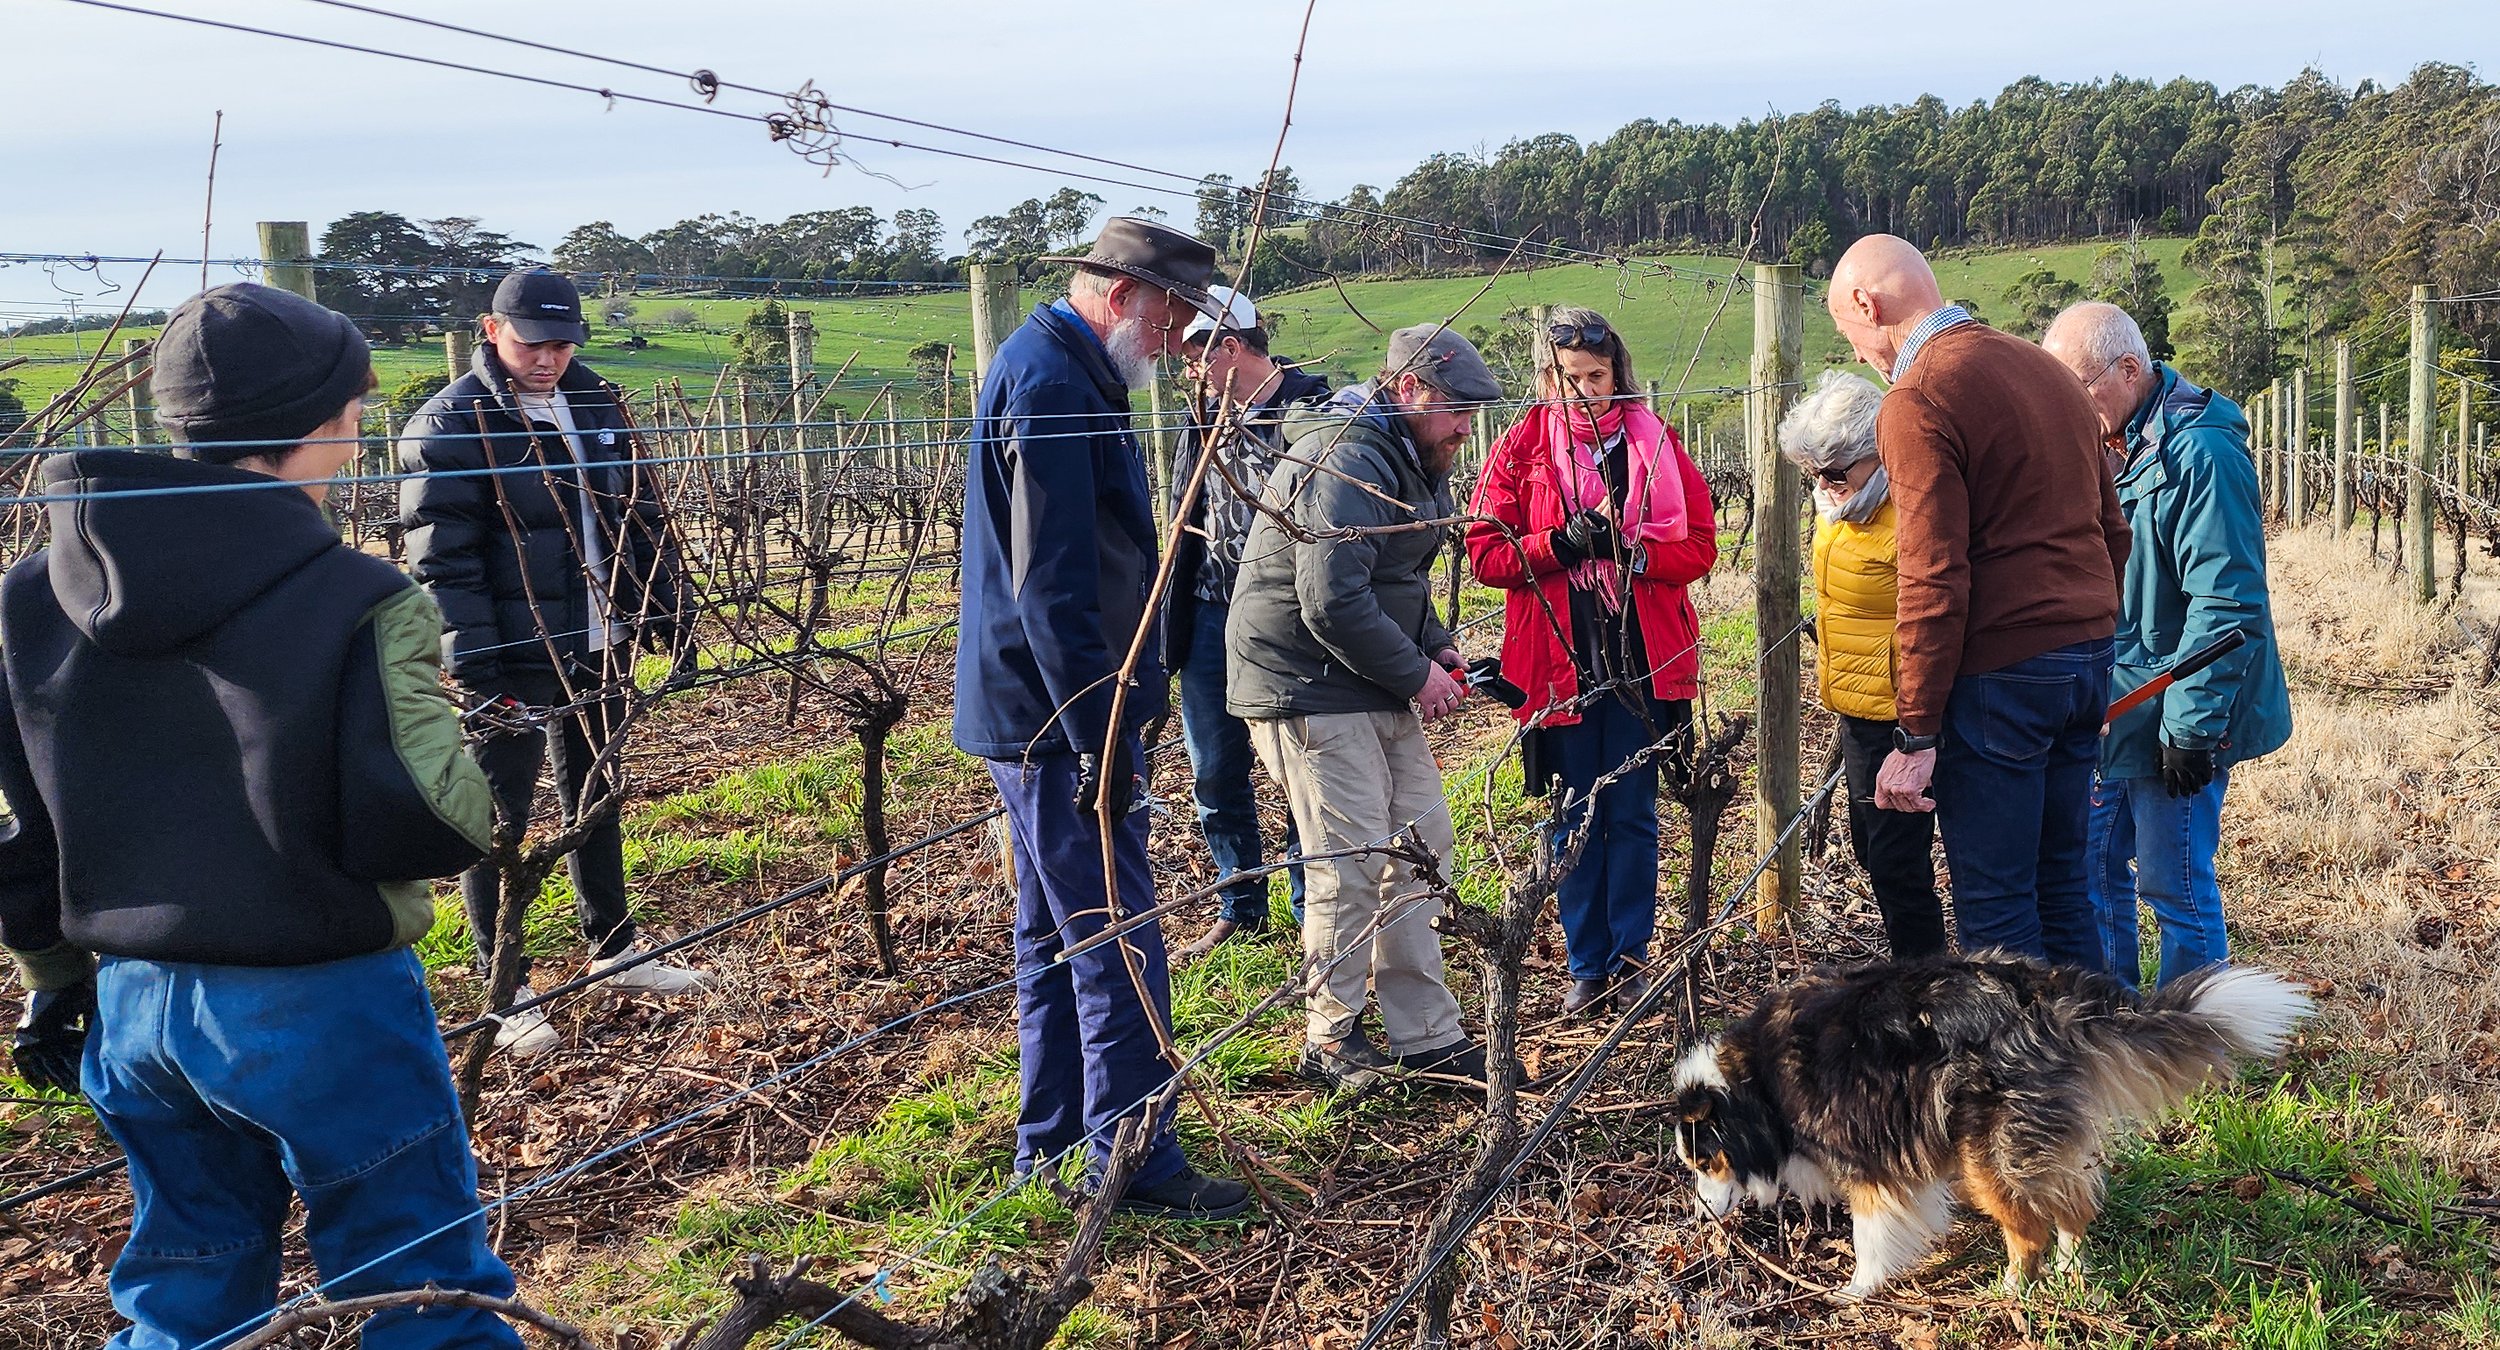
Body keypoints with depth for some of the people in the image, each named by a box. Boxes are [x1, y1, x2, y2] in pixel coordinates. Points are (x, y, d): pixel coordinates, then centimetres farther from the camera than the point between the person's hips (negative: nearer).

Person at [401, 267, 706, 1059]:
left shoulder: (597, 404, 8)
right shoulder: (451, 424, -12)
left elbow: (641, 513, 15)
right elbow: (441, 556, -17)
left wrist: (666, 607, 12)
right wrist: (472, 662, -23)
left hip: (600, 650, 7)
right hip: (513, 662, -6)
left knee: (596, 799, 20)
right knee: (499, 822, 5)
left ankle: (615, 950, 35)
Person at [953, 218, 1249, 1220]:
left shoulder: (1064, 370, 16)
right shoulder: (1051, 381, -18)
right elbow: (1050, 584, -23)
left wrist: (1102, 715, 24)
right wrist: (1100, 736, -22)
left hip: (1040, 714, 11)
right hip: (1059, 717, -11)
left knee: (1058, 937, 17)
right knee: (1118, 946, -4)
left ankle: (1050, 1148, 28)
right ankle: (1135, 1164, 6)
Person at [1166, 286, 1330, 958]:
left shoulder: (1316, 411, -10)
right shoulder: (1206, 419, 10)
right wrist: (1172, 626, 16)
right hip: (1213, 619, 6)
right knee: (1215, 775, 11)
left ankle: (1311, 908, 20)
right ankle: (1240, 907, 27)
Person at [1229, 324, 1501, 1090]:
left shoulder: (1415, 462, 14)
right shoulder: (1347, 464, -20)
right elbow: (1332, 605, -26)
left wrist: (1436, 649, 6)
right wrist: (1416, 673, -16)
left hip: (1380, 687, 10)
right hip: (1310, 689, -10)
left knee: (1421, 845, 10)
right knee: (1352, 868, -6)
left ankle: (1426, 1035, 20)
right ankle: (1331, 1040, 12)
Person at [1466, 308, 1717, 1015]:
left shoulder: (1655, 443, 3)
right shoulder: (1519, 450, 1)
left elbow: (1700, 547, 0)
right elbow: (1486, 553, -3)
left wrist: (1629, 552, -17)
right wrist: (1562, 544, -19)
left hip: (1642, 658, 0)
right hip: (1559, 662, 0)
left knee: (1633, 815, 8)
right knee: (1575, 819, 8)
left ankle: (1630, 957, 22)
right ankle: (1586, 964, 20)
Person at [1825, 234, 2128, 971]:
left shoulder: (1918, 400, -13)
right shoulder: (2046, 368, 14)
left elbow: (1935, 582, -18)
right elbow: (2111, 530, 18)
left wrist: (1916, 734, -14)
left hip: (2001, 672, -9)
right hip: (2087, 658, 9)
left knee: (1993, 906, 1)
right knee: (2060, 881, 18)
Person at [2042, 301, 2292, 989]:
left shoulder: (2201, 454, -19)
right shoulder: (2110, 444, 8)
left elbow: (2228, 605, -22)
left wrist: (2191, 726, -22)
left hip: (2173, 720, -9)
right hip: (2113, 710, 9)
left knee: (2176, 886, 1)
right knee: (2094, 867, 15)